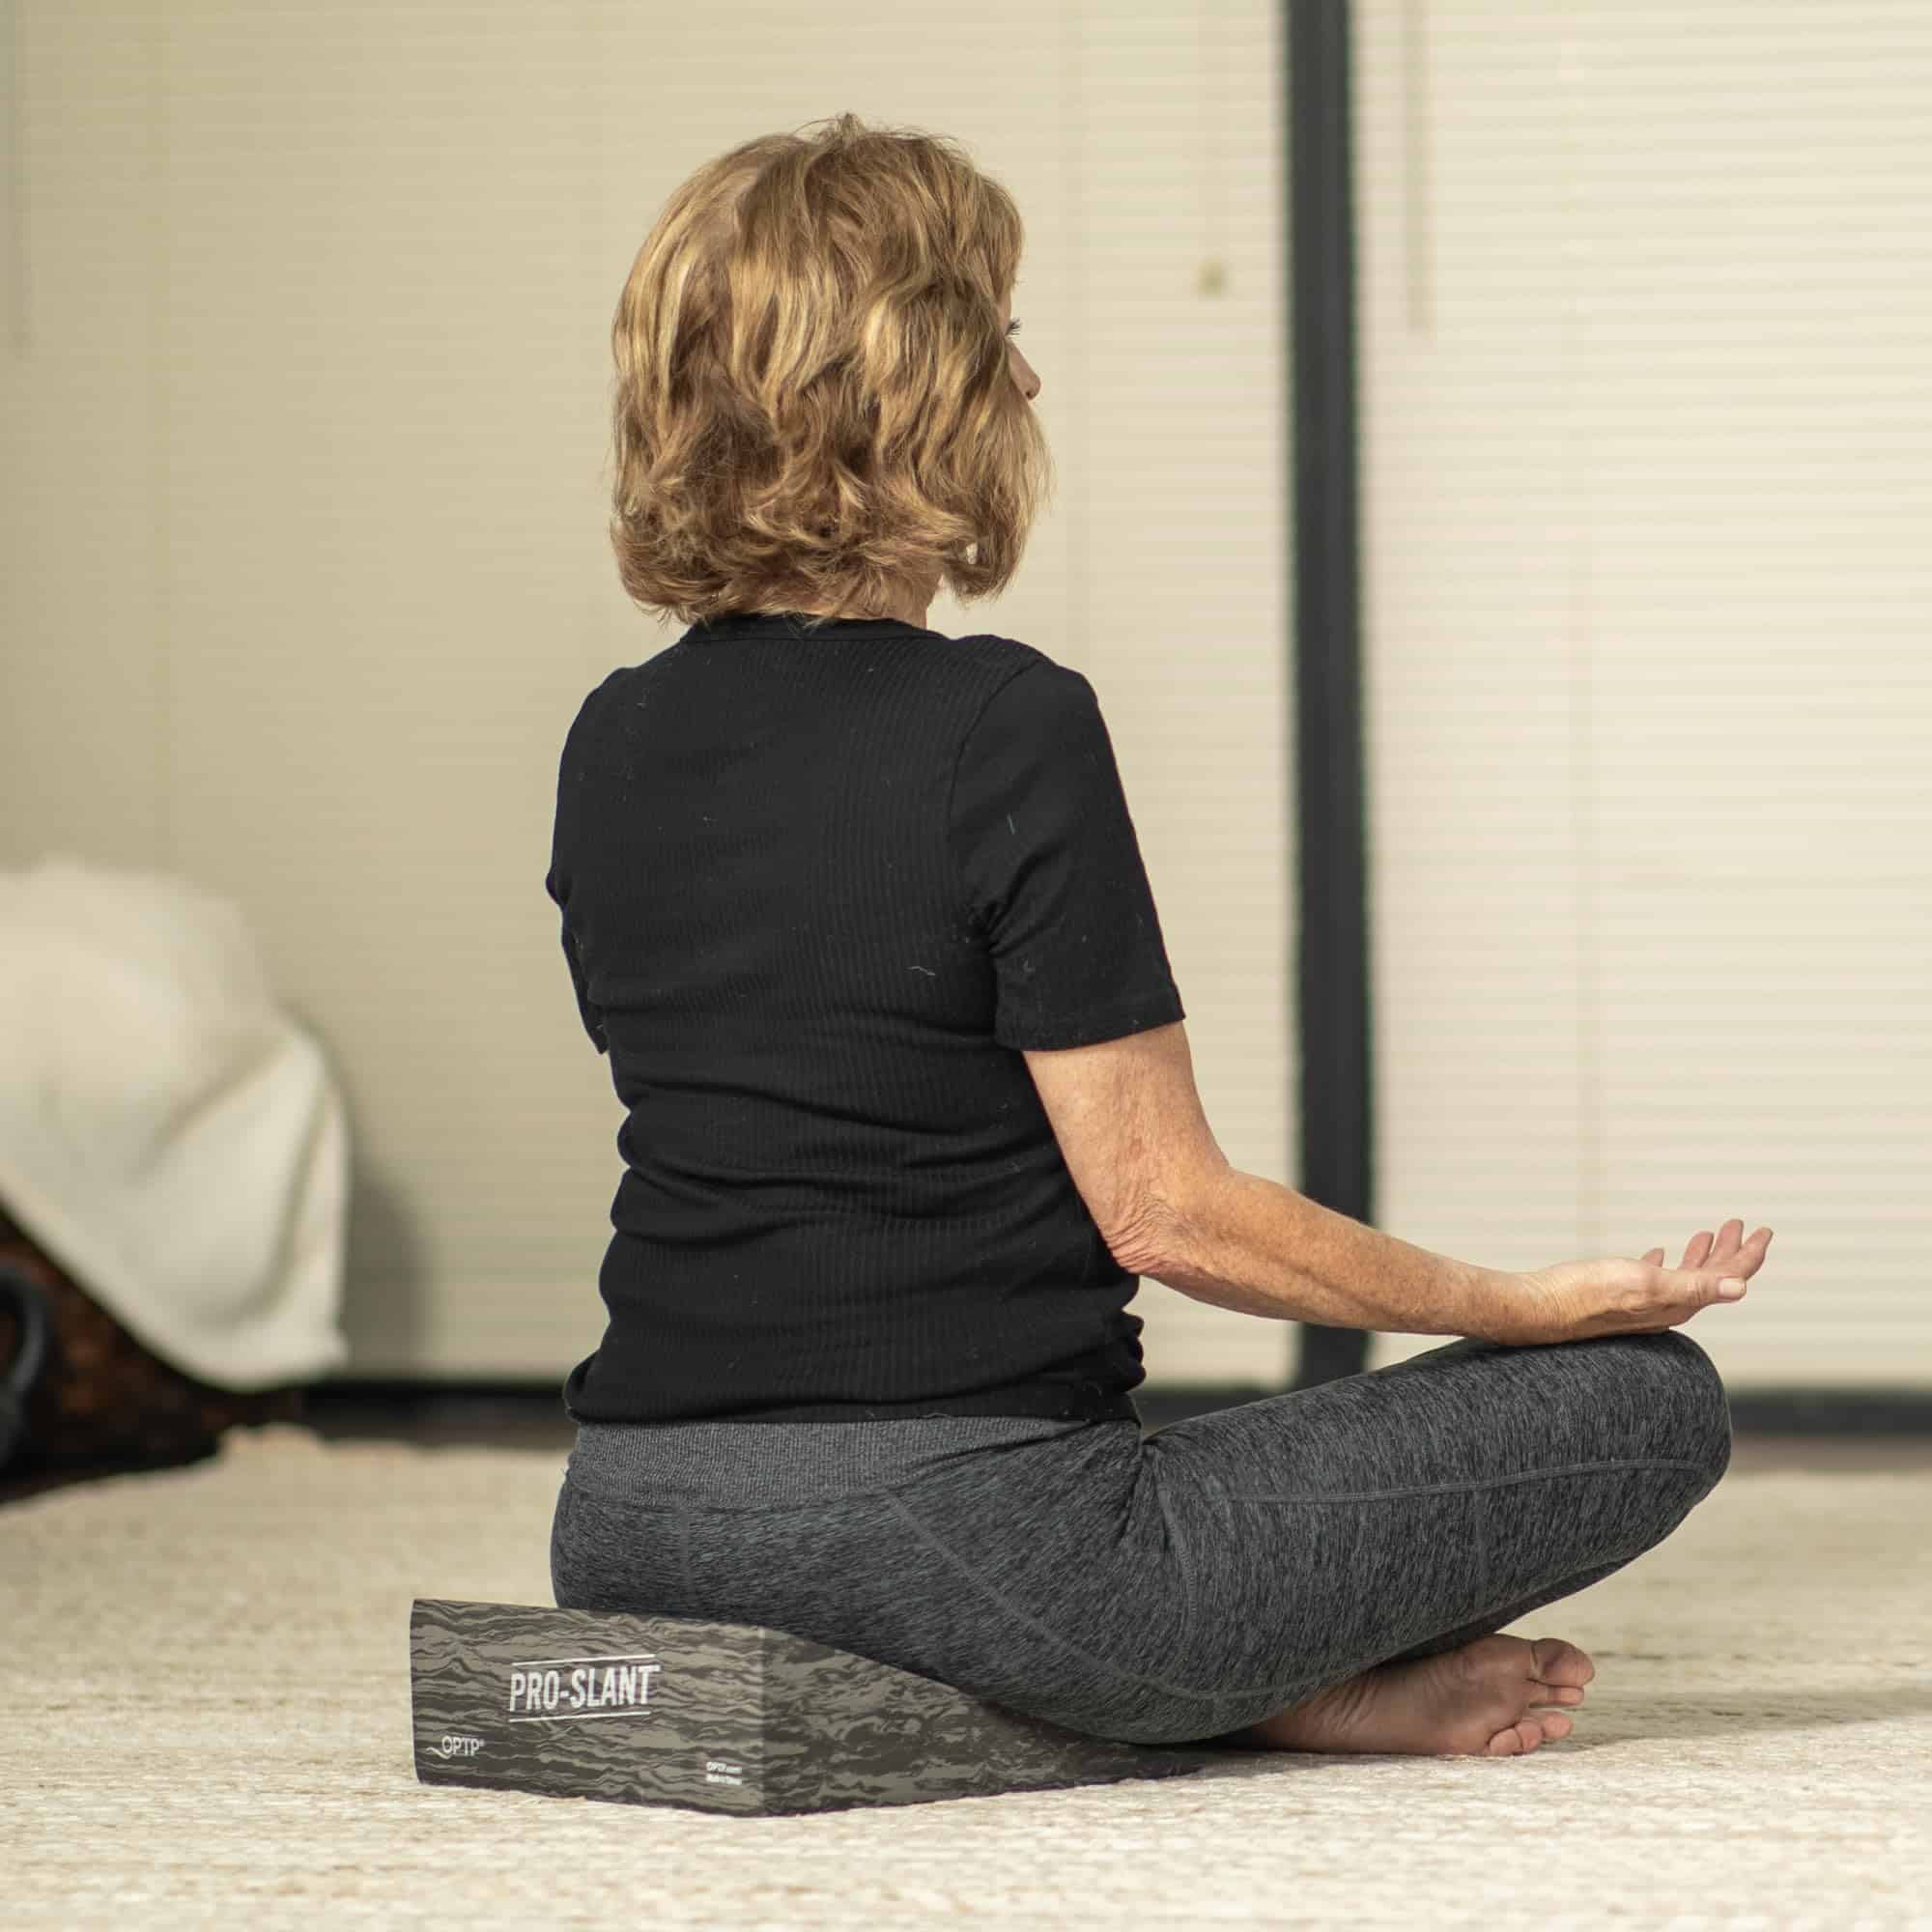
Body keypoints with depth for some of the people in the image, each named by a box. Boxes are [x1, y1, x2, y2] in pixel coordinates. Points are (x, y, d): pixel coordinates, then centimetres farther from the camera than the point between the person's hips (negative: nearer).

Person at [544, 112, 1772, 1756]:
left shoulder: (612, 746, 8)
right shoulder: (1008, 732, -14)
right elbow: (1164, 1207, -12)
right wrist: (1523, 1302, 1)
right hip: (966, 1541, -7)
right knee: (1651, 1400, 4)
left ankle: (1270, 1684, 12)